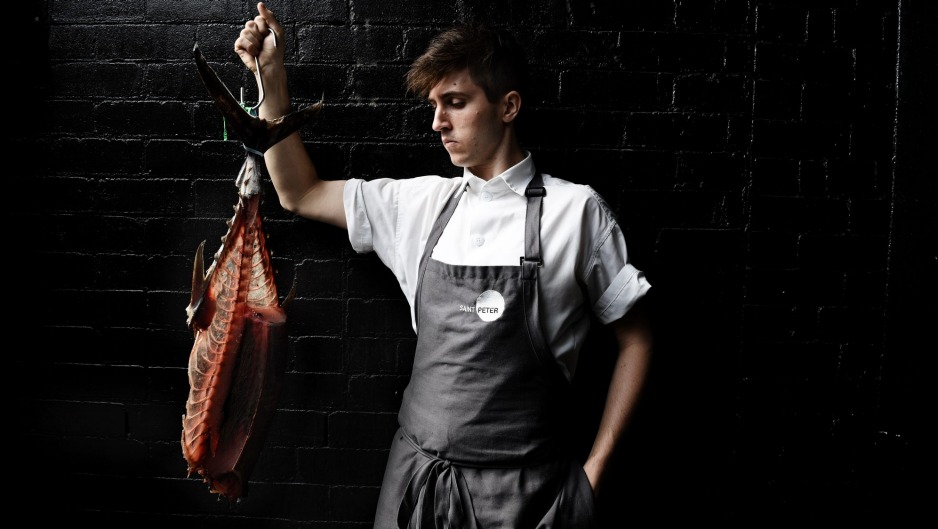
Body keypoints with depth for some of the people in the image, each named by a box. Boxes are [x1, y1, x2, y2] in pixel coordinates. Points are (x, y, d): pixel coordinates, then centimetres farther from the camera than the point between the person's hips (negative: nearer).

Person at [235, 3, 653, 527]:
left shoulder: (575, 210, -6)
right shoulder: (422, 204, 5)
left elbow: (637, 338, 0)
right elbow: (300, 194, 14)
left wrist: (596, 467, -4)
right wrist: (271, 76, 6)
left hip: (524, 487, -3)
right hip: (419, 476, 4)